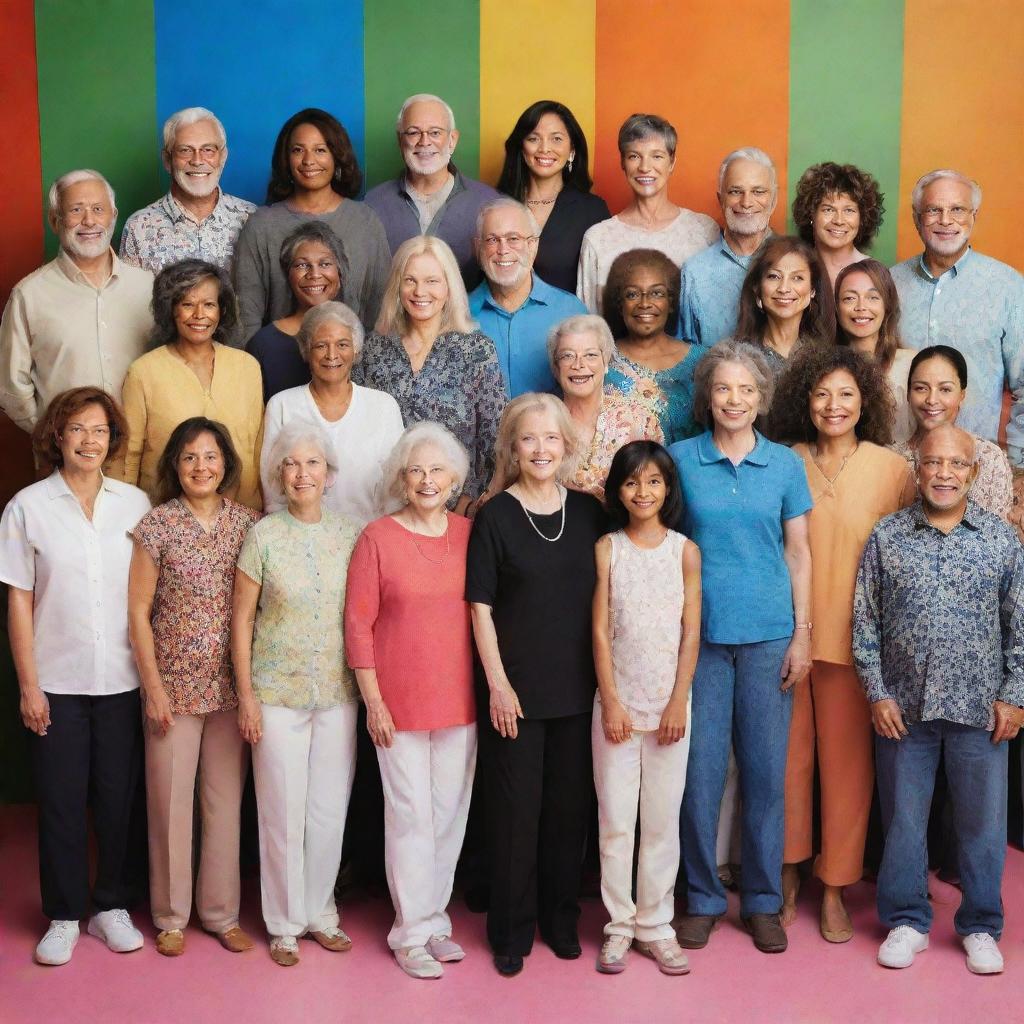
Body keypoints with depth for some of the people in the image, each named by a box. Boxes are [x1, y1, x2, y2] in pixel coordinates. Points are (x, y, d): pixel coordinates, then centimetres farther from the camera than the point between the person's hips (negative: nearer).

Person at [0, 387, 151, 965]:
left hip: (122, 680, 1)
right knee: (61, 799, 6)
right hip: (57, 682, -1)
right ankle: (64, 917, 19)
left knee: (118, 796, 8)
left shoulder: (135, 504, 2)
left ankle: (112, 906, 24)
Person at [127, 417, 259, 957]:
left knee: (226, 799, 9)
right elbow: (138, 612, -4)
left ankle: (221, 911, 23)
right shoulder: (158, 524, -5)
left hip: (232, 684, 2)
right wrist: (154, 687, -7)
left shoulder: (246, 522, 2)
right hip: (174, 683, -2)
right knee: (170, 798, 5)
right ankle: (171, 915, 21)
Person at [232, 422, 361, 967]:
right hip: (278, 694, -2)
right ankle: (285, 922, 19)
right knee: (283, 810, 4)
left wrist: (366, 685, 3)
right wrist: (246, 696, -5)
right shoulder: (263, 535, -5)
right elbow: (241, 618, -2)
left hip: (338, 695, 3)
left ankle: (320, 912, 26)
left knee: (330, 809, 9)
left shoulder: (350, 535, 3)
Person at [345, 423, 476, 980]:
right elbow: (358, 623, -5)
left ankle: (434, 919, 26)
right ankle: (412, 932, 15)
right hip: (399, 700, -3)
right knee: (411, 815, 2)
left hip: (460, 698, 4)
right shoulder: (377, 537, -6)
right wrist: (373, 700, -8)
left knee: (450, 814, 11)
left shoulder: (469, 533, 3)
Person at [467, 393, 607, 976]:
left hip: (576, 686, 3)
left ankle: (561, 919, 28)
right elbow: (481, 606, -6)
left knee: (570, 805, 11)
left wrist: (606, 674, 5)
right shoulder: (496, 517, -5)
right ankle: (513, 930, 19)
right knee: (516, 808, 4)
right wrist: (498, 684, -10)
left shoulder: (589, 512, 4)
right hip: (515, 687, -3)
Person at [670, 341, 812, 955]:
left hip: (769, 634, 1)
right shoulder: (680, 459, 2)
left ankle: (764, 902, 18)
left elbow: (799, 553, 7)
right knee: (700, 768, 2)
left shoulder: (786, 465, 5)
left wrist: (802, 634, 2)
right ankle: (703, 898, 18)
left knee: (766, 768, 5)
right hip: (700, 631, 0)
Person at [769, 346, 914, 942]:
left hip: (854, 638, -1)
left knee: (847, 760, 5)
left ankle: (835, 888, 20)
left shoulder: (892, 469, -2)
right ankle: (789, 874, 27)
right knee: (789, 754, 9)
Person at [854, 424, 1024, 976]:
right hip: (903, 706, 0)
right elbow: (865, 621, 3)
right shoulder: (886, 537, 2)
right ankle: (907, 921, 24)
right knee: (902, 817, 9)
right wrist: (877, 694, -3)